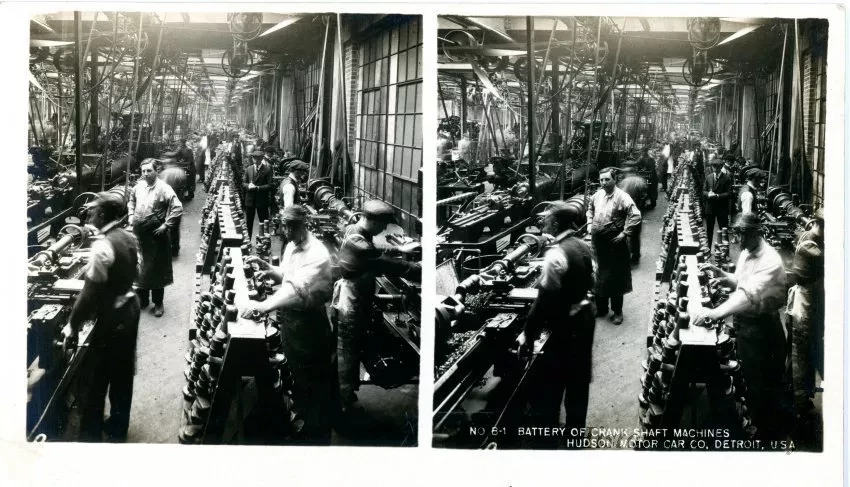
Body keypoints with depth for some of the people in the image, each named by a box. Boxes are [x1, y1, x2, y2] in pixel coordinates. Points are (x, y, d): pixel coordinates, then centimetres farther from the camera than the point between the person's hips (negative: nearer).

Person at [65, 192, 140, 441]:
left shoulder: (102, 246, -24)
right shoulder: (129, 238, 3)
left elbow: (90, 292, -22)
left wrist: (73, 324, -13)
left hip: (111, 317, -9)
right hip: (130, 307, 9)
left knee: (95, 378, 4)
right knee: (122, 373, 20)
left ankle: (90, 435, 13)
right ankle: (118, 428, 33)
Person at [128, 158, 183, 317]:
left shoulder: (163, 188, -15)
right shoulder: (139, 186, 3)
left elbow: (177, 208, -19)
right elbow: (131, 200, 25)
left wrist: (166, 225, -17)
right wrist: (131, 215, 11)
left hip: (155, 235, -5)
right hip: (138, 234, 6)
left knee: (156, 270, 3)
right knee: (139, 268, 15)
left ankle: (158, 303, 16)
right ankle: (142, 299, 30)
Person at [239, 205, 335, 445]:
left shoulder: (316, 255, -26)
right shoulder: (292, 246, 4)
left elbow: (298, 291, -38)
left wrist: (263, 305, -47)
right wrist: (269, 269, 1)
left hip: (309, 326, -9)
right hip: (290, 321, 9)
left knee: (313, 383, 4)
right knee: (297, 377, 23)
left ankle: (318, 436, 17)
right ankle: (303, 419, 41)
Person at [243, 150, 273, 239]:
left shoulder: (267, 169, -6)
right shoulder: (248, 169, 7)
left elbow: (269, 185, -11)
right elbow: (243, 183, 9)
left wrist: (258, 187, -22)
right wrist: (248, 186, -14)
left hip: (262, 200, -4)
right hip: (250, 199, 4)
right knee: (249, 222, 13)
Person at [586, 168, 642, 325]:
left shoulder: (622, 197, -14)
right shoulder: (597, 195, 5)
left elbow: (635, 216, -18)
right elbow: (590, 208, 25)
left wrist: (624, 233, -17)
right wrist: (590, 224, 13)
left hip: (614, 241, -6)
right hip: (598, 240, 6)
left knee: (615, 278, 2)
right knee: (600, 276, 14)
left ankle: (617, 312, 14)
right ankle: (601, 308, 28)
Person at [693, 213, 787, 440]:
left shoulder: (770, 261, -26)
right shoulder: (746, 253, 4)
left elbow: (750, 294, -40)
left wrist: (715, 313, -50)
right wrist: (723, 276, -2)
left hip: (762, 328, -9)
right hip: (744, 323, 9)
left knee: (763, 385, 3)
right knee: (749, 377, 23)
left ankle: (769, 434, 18)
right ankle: (755, 420, 41)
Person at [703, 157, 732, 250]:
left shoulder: (726, 178, -7)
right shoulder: (709, 177, 7)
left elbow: (729, 193, -12)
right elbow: (704, 191, 8)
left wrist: (717, 195, -23)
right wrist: (708, 194, -14)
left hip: (722, 208, -4)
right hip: (710, 207, 4)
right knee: (709, 229, 13)